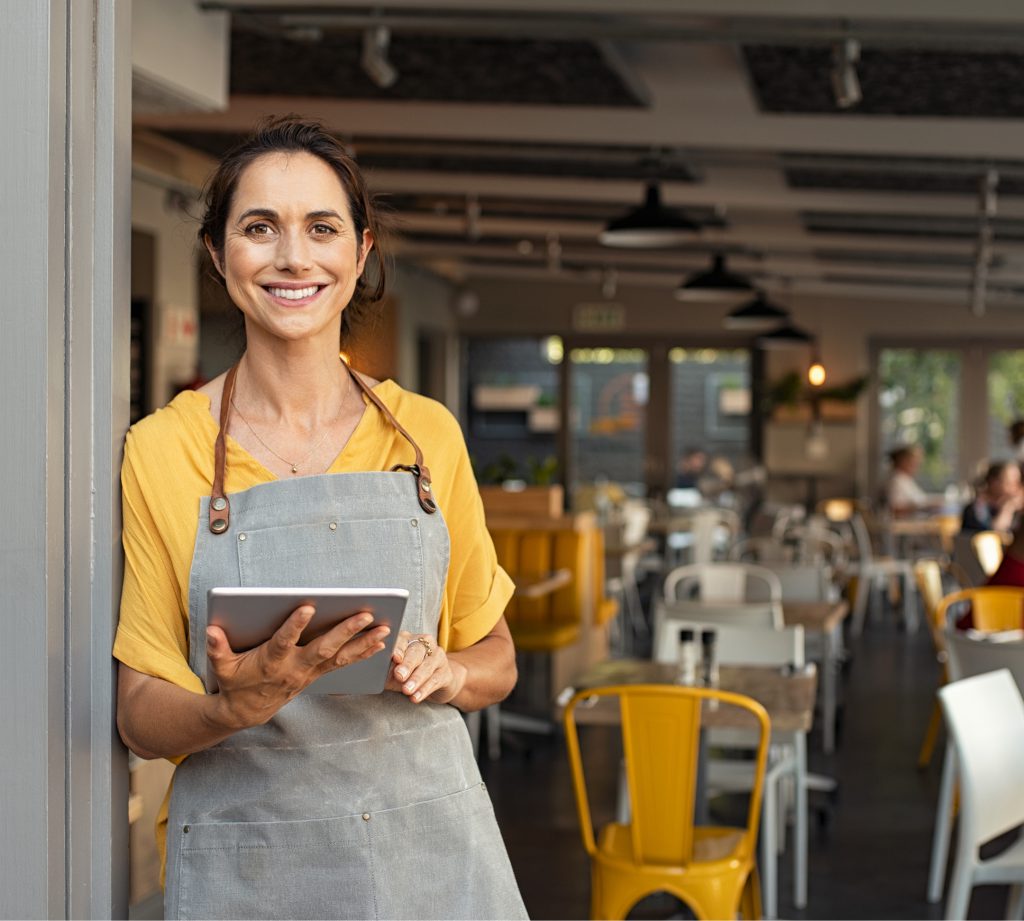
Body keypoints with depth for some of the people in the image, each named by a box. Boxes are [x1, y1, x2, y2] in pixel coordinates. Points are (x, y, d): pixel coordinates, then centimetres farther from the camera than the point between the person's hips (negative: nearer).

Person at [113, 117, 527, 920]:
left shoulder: (428, 435, 3)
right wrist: (237, 709, -22)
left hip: (430, 851, 2)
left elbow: (497, 659, 11)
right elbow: (142, 717, -2)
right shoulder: (161, 450, -3)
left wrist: (444, 672, -10)